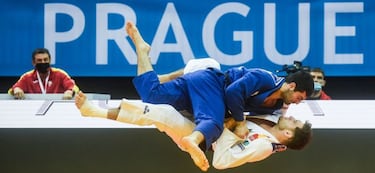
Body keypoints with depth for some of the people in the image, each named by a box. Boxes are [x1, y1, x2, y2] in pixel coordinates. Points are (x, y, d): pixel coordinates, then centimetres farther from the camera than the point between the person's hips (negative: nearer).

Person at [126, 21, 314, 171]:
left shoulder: (277, 102, 10)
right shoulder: (265, 79, -18)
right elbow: (233, 92, -24)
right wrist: (240, 122, -16)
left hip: (213, 92, 8)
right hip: (210, 83, -8)